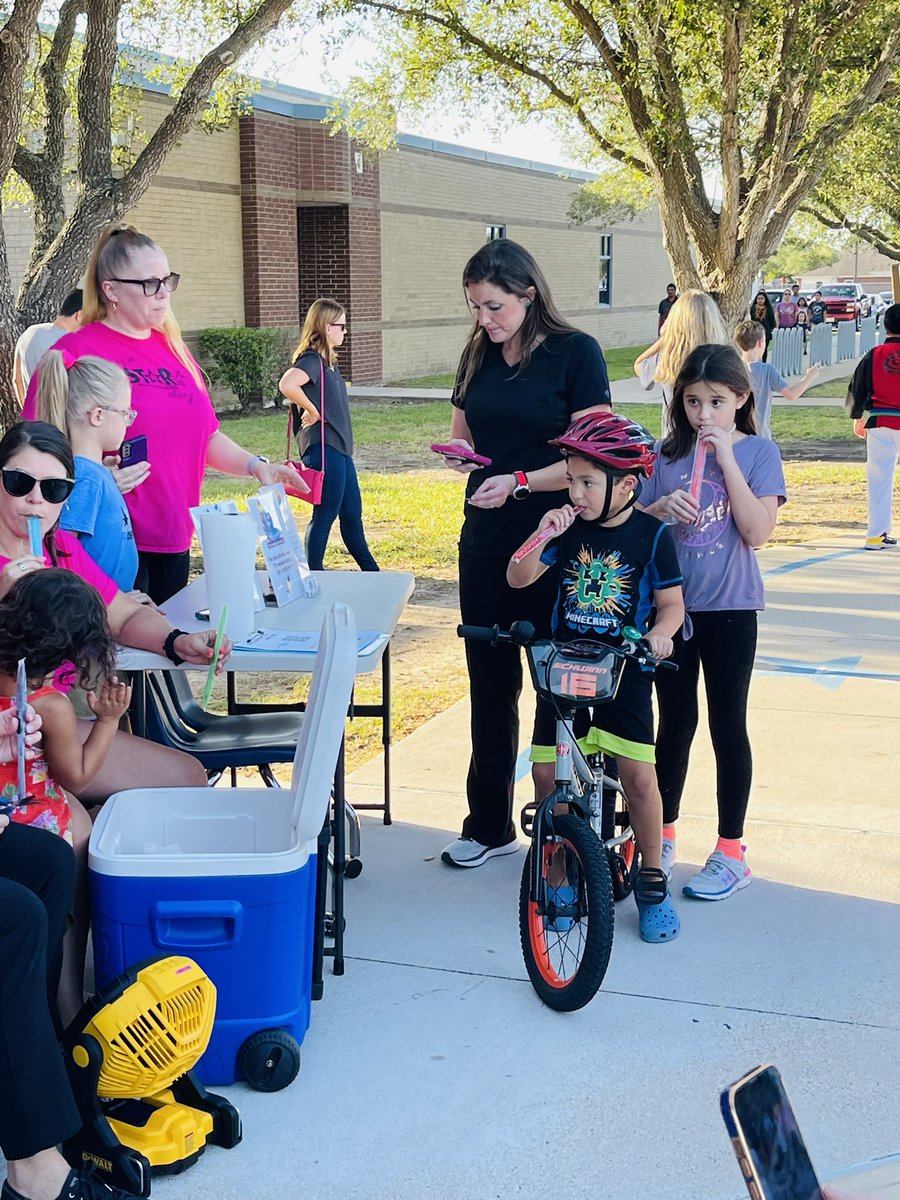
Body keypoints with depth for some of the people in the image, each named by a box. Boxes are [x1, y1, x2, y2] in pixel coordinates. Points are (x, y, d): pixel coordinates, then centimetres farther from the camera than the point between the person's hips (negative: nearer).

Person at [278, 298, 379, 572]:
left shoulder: (329, 362, 14)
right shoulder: (312, 360, -15)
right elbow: (287, 385, -33)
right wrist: (312, 411, -22)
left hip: (339, 447, 10)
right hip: (322, 447, -10)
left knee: (352, 513, 16)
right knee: (325, 515, -2)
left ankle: (371, 572, 26)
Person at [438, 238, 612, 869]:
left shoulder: (576, 352, -8)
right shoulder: (479, 356, 9)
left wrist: (520, 481, -22)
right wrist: (460, 455, -5)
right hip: (486, 542, 5)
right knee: (491, 684, 11)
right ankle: (489, 825, 23)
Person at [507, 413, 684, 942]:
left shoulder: (652, 535, -5)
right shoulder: (570, 527, 2)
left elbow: (672, 603, -1)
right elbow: (518, 578, 0)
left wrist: (660, 632, -22)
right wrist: (542, 535, -16)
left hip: (624, 670, -3)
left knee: (639, 775, -10)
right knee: (547, 773, -2)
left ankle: (652, 879, 10)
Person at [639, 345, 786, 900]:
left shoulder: (758, 452, -3)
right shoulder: (666, 454, 5)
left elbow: (757, 531, -15)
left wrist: (726, 459, -16)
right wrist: (661, 508, -15)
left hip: (730, 609, -2)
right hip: (670, 605, 3)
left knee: (728, 727, 5)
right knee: (674, 723, 12)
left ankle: (731, 852, 14)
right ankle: (663, 835, 27)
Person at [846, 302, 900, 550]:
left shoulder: (874, 356, -2)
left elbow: (857, 390, 5)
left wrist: (857, 418, 20)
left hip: (879, 424, 2)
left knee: (879, 478, 7)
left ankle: (877, 533, 7)